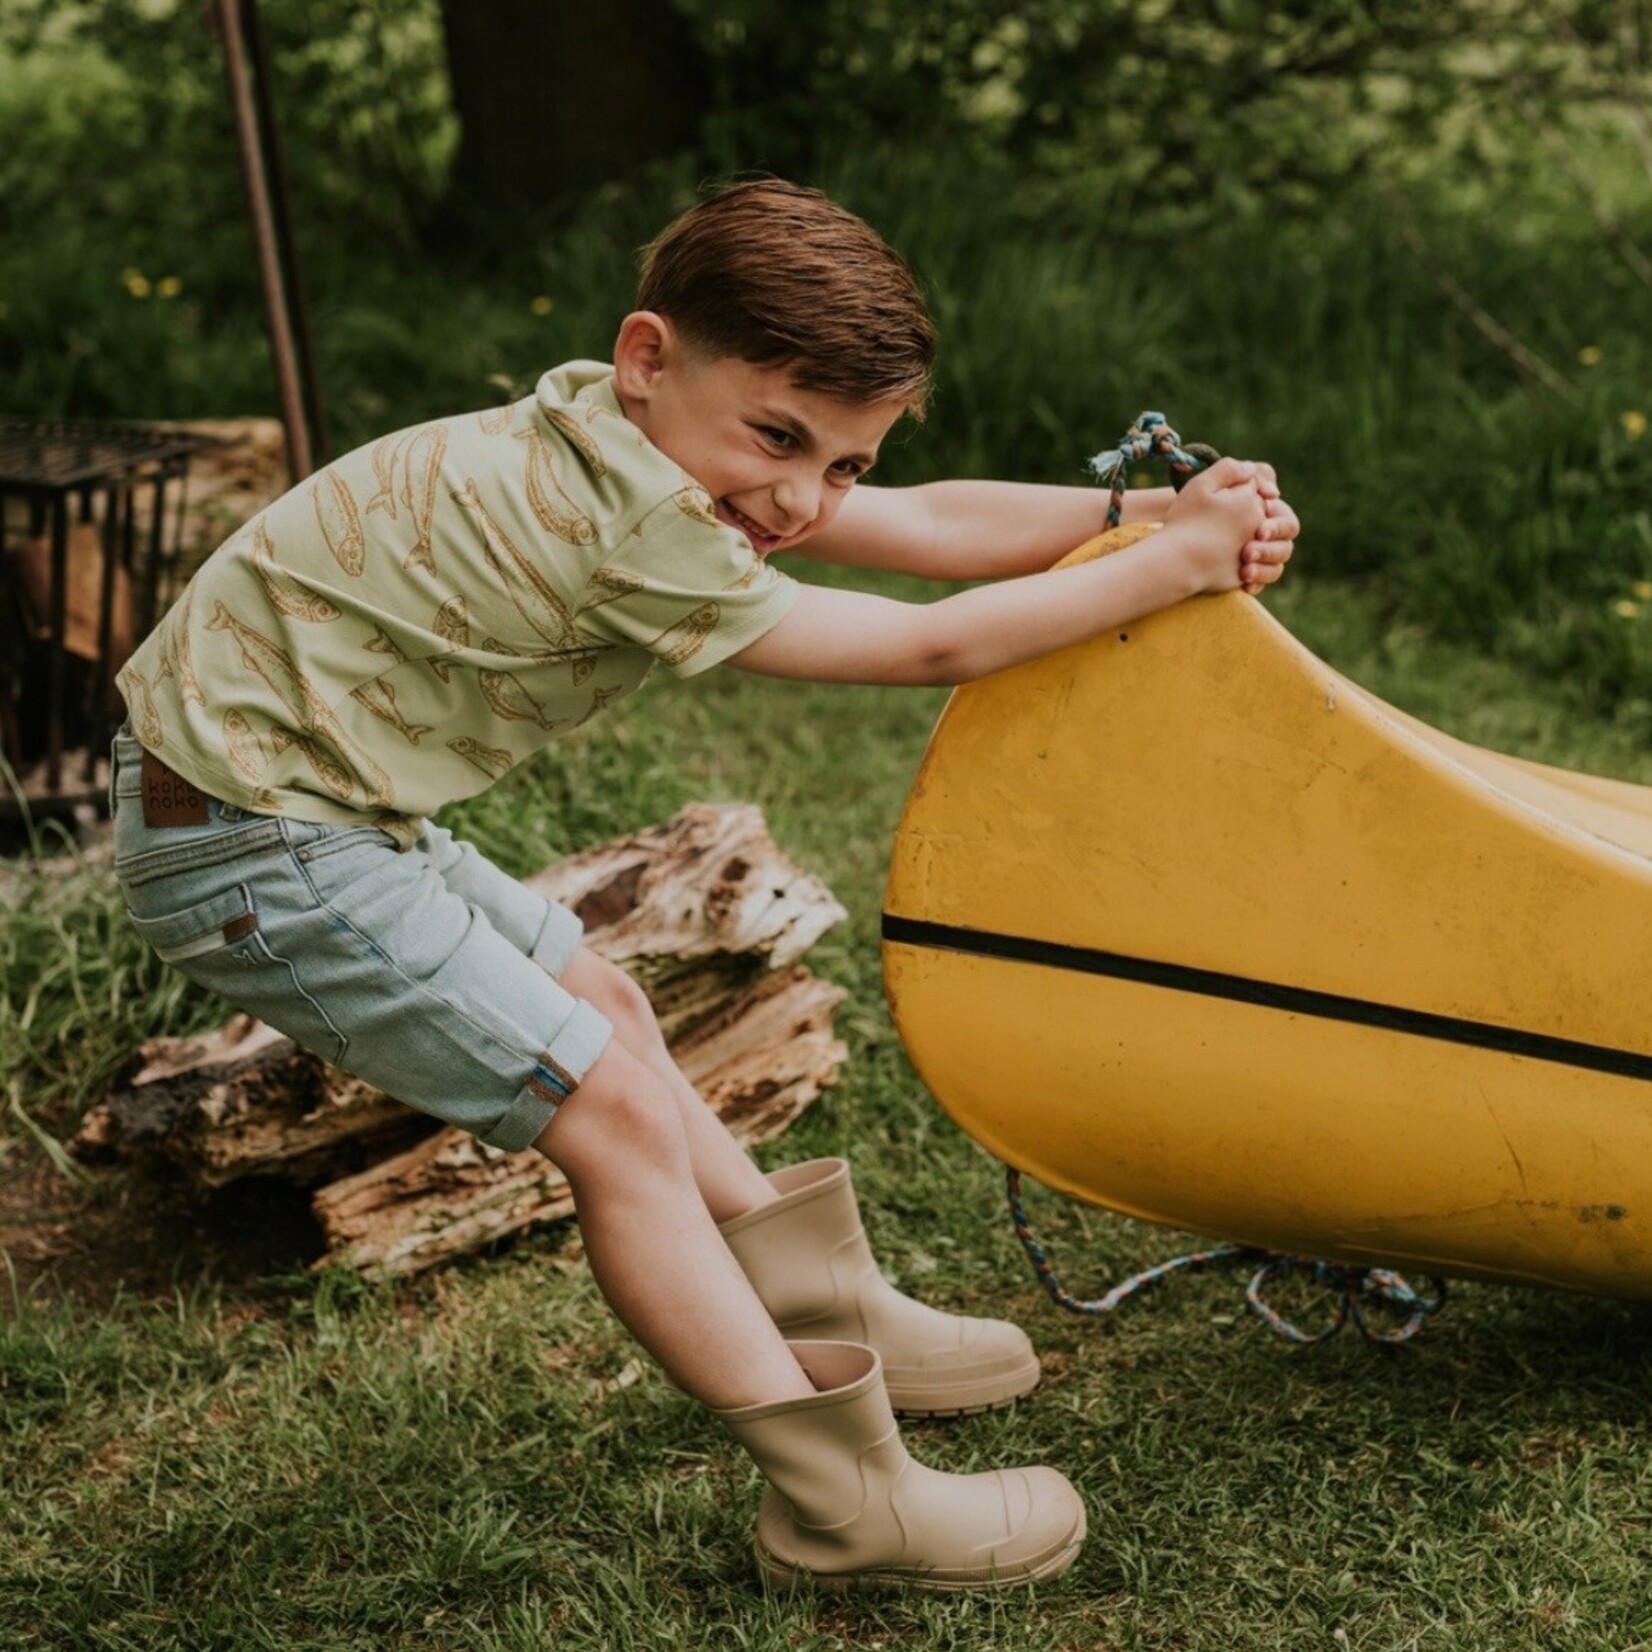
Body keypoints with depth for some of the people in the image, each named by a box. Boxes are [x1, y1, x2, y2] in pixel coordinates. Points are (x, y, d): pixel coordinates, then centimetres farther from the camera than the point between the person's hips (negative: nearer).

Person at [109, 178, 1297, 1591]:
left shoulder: (652, 437, 0)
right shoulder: (638, 536, -27)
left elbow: (926, 526, 4)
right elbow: (935, 644, -18)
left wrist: (1151, 511, -4)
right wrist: (1175, 567, -11)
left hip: (299, 785, 10)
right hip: (252, 848, -10)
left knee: (599, 1005, 21)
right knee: (612, 1112, -9)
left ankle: (826, 1324, 37)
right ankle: (843, 1504, 0)